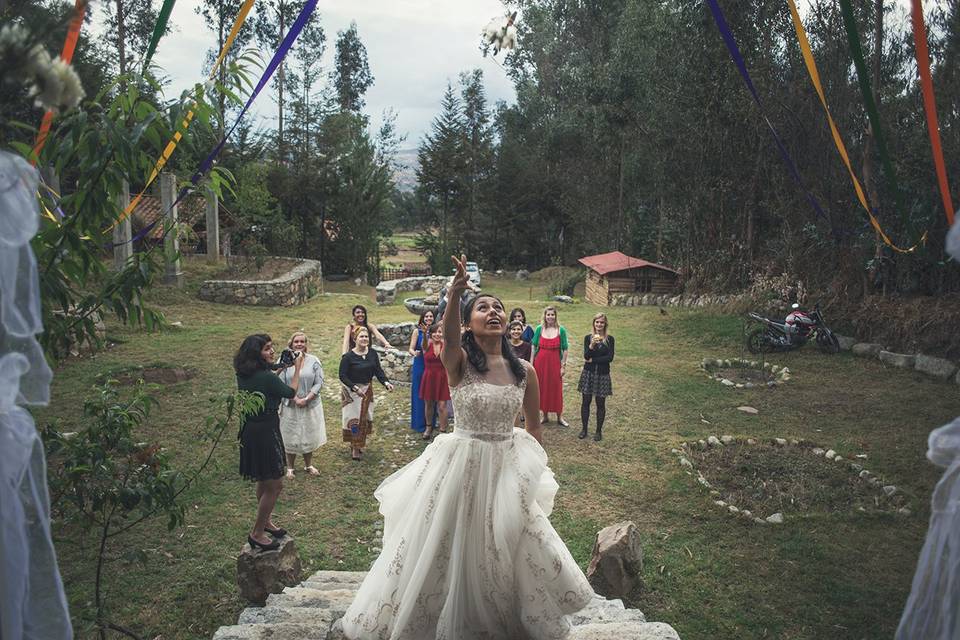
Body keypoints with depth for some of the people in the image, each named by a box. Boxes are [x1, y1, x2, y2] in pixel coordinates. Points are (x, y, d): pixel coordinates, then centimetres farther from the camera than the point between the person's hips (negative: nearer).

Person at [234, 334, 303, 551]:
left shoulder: (243, 375, 0)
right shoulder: (267, 377, -23)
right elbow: (290, 392, -7)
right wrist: (297, 368, 4)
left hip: (250, 431, 9)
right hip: (265, 433, -9)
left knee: (264, 481, 25)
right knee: (275, 485, 3)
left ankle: (265, 521, 41)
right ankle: (257, 533, 11)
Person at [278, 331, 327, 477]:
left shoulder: (314, 360, -4)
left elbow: (319, 383, -6)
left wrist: (307, 399, -16)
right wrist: (295, 399, -17)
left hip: (311, 405, 2)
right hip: (290, 406, -1)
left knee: (309, 435, 13)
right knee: (291, 437, 8)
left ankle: (308, 465, 31)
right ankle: (290, 467, 25)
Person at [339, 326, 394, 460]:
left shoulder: (372, 354, -1)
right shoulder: (348, 356, -14)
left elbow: (378, 371, -1)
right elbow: (342, 376, -15)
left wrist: (386, 382, -18)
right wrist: (355, 388, -25)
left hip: (367, 390, 5)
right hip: (351, 391, -5)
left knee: (364, 418, 11)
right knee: (354, 419, -4)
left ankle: (359, 445, 27)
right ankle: (354, 448, 8)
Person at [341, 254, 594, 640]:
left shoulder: (524, 371, -2)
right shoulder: (459, 362, -12)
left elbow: (533, 426, 9)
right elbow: (449, 336, -36)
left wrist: (534, 469, 10)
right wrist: (453, 298, -54)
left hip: (508, 467, 3)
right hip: (461, 467, -3)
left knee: (508, 551, 18)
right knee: (447, 550, 10)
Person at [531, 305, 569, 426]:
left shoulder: (561, 330, -3)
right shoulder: (539, 329, 1)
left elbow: (565, 349, -1)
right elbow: (534, 347, 4)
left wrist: (563, 365, -4)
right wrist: (532, 364, 0)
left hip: (555, 363, -2)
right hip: (541, 362, 2)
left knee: (556, 389, 3)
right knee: (542, 389, 8)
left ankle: (559, 417, 15)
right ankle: (545, 415, 22)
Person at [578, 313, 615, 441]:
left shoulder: (609, 339, -1)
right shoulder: (588, 338, 1)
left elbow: (610, 357, -11)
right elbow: (586, 356, -10)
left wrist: (592, 360, -10)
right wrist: (591, 345, -28)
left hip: (602, 374, -1)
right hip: (588, 373, 1)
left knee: (600, 403, 6)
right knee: (585, 402, 6)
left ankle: (599, 431, 18)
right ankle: (584, 429, 19)